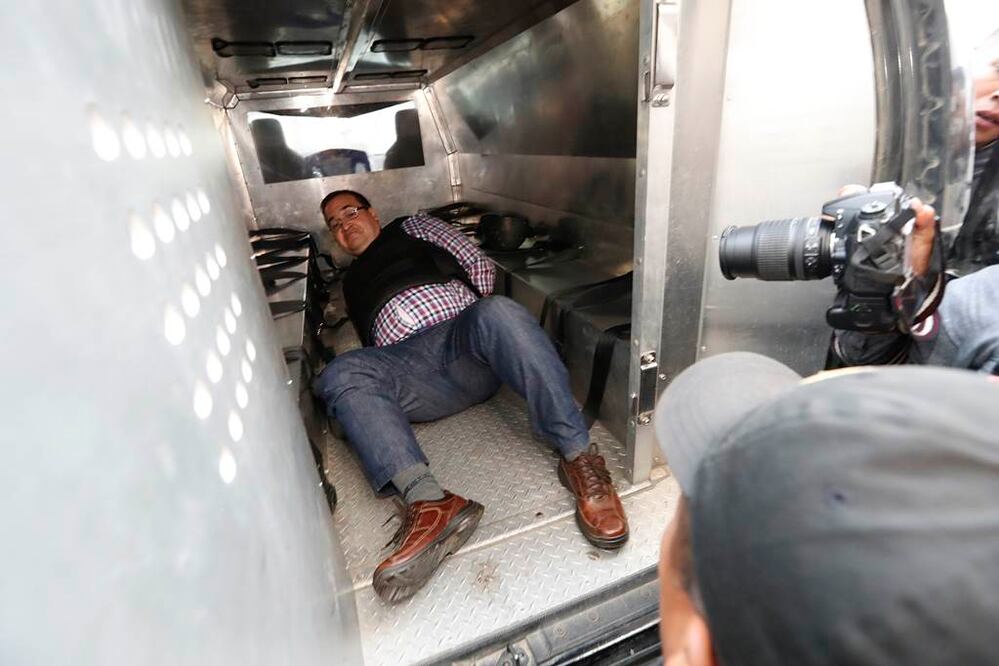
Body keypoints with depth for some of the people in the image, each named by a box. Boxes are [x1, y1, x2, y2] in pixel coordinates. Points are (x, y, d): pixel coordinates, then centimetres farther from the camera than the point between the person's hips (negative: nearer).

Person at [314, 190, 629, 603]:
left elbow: (477, 263, 16)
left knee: (498, 310, -35)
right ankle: (429, 502, -47)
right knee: (340, 376, -28)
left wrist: (485, 324, 5)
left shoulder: (410, 228, 29)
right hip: (405, 364, 2)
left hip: (463, 336, -1)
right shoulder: (351, 284, 38)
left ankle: (578, 458, -38)